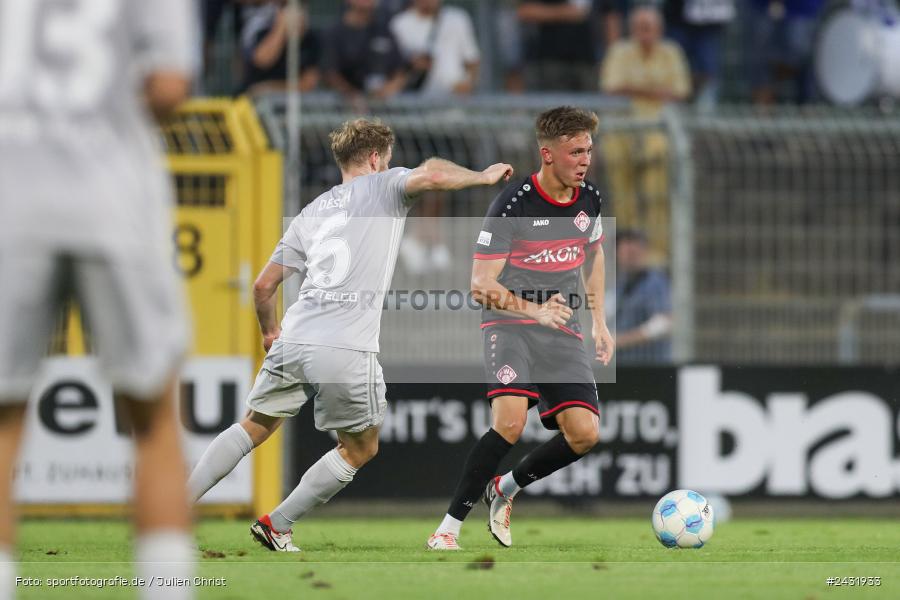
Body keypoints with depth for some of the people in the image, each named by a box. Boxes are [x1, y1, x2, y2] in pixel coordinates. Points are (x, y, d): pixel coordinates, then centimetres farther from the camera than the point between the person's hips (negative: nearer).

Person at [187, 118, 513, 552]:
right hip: (348, 353, -5)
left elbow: (263, 287, 21)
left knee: (254, 428, 22)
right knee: (361, 449, 17)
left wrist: (269, 331, 40)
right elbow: (430, 175, -16)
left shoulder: (310, 213, 21)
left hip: (294, 341, 5)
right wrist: (483, 176, 1)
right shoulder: (384, 187, 6)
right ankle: (276, 525, 15)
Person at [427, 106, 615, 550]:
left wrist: (599, 322, 21)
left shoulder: (589, 199, 3)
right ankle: (448, 528, -17)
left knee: (584, 433, -11)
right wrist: (534, 310, -29)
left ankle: (506, 489, 17)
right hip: (509, 325, -6)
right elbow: (480, 285, -16)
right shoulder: (511, 205, -15)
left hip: (562, 330, 6)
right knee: (511, 421, -27)